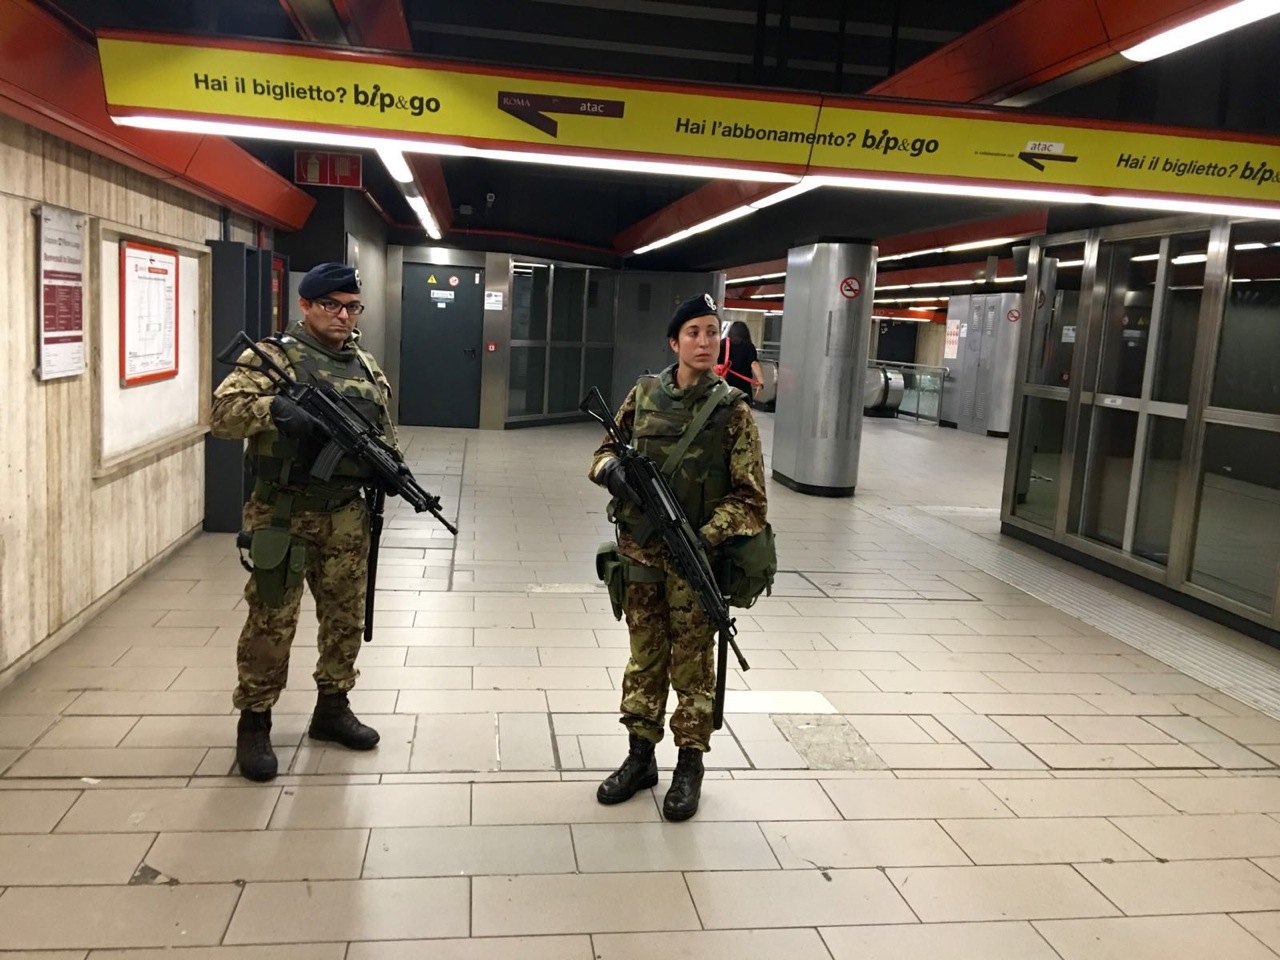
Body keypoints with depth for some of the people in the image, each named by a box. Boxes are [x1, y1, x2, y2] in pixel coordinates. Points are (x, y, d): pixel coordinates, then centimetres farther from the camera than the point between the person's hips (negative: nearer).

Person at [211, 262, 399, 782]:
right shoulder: (274, 356, -6)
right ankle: (254, 723, 16)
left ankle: (332, 708, 30)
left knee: (345, 617, 14)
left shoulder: (368, 367, 12)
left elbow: (385, 433, 20)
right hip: (283, 515, -6)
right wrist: (273, 407, -33)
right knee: (271, 622, 2)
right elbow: (222, 413, -16)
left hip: (347, 516, 6)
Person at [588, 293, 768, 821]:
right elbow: (606, 450, 12)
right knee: (645, 655, 15)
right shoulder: (644, 394, 1)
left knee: (692, 661, 9)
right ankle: (640, 756, 30)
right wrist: (610, 468, -12)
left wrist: (706, 536, -24)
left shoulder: (733, 409, -9)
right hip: (640, 551, 3)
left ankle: (690, 765, 24)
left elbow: (749, 497, -10)